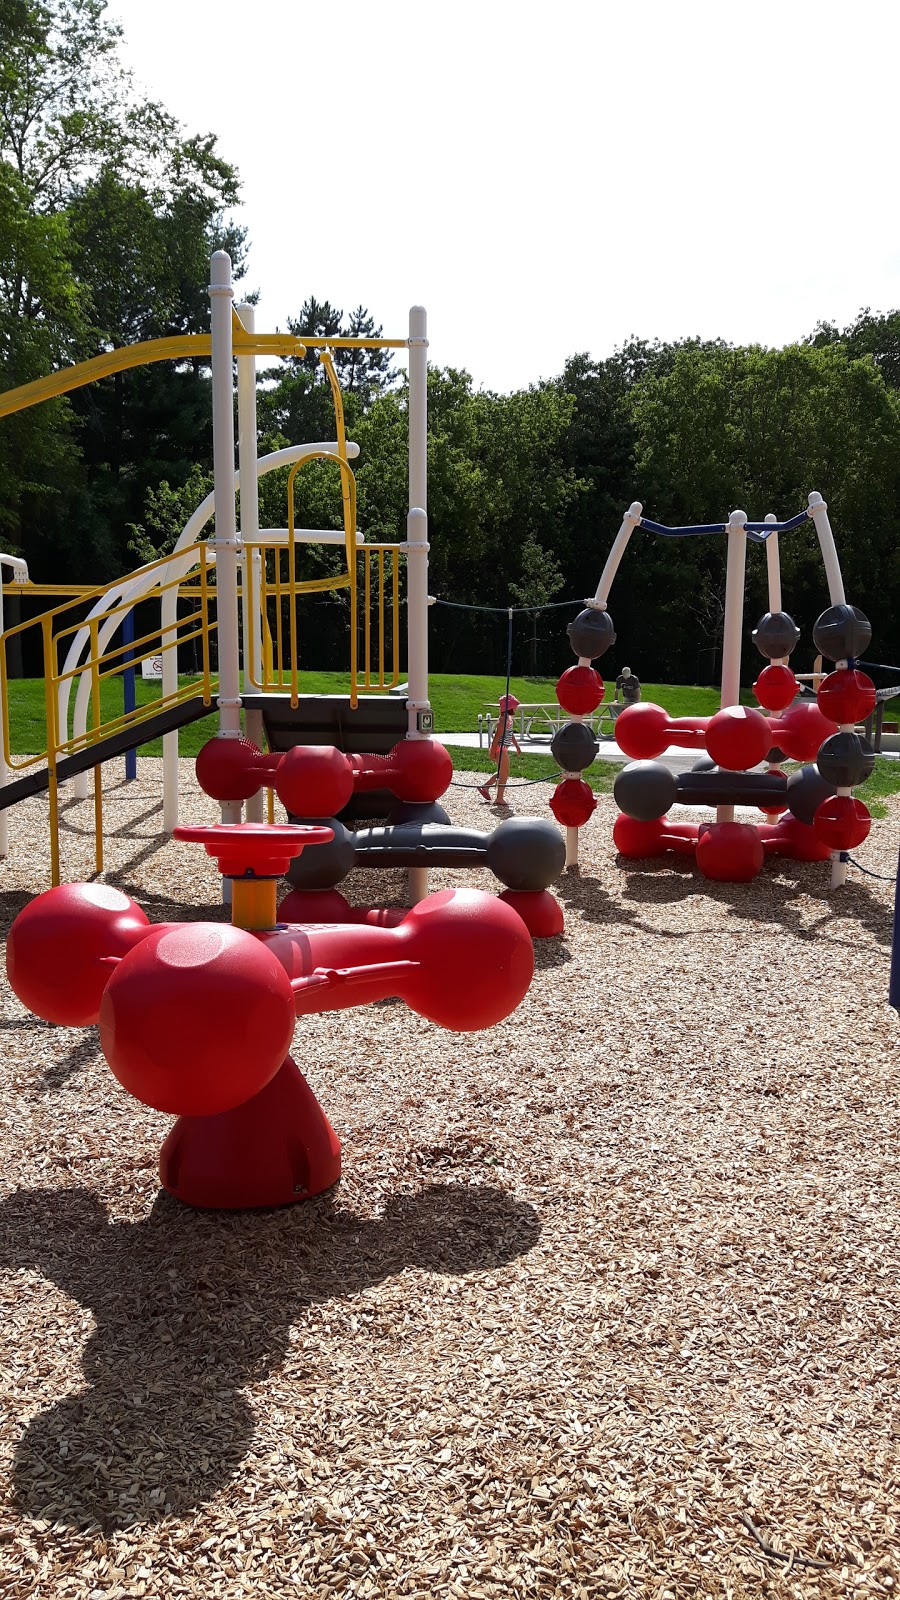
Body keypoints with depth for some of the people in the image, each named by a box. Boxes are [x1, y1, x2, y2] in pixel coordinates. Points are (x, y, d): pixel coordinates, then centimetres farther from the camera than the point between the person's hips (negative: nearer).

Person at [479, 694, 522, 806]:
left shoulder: (508, 718, 11)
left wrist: (517, 745, 25)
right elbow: (497, 737, -21)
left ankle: (485, 786, 28)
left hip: (504, 749, 10)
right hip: (500, 748, -10)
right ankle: (499, 799, 5)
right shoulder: (504, 720, -20)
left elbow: (511, 734, 24)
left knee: (502, 772, 21)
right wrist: (493, 752, -22)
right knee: (504, 773, -2)